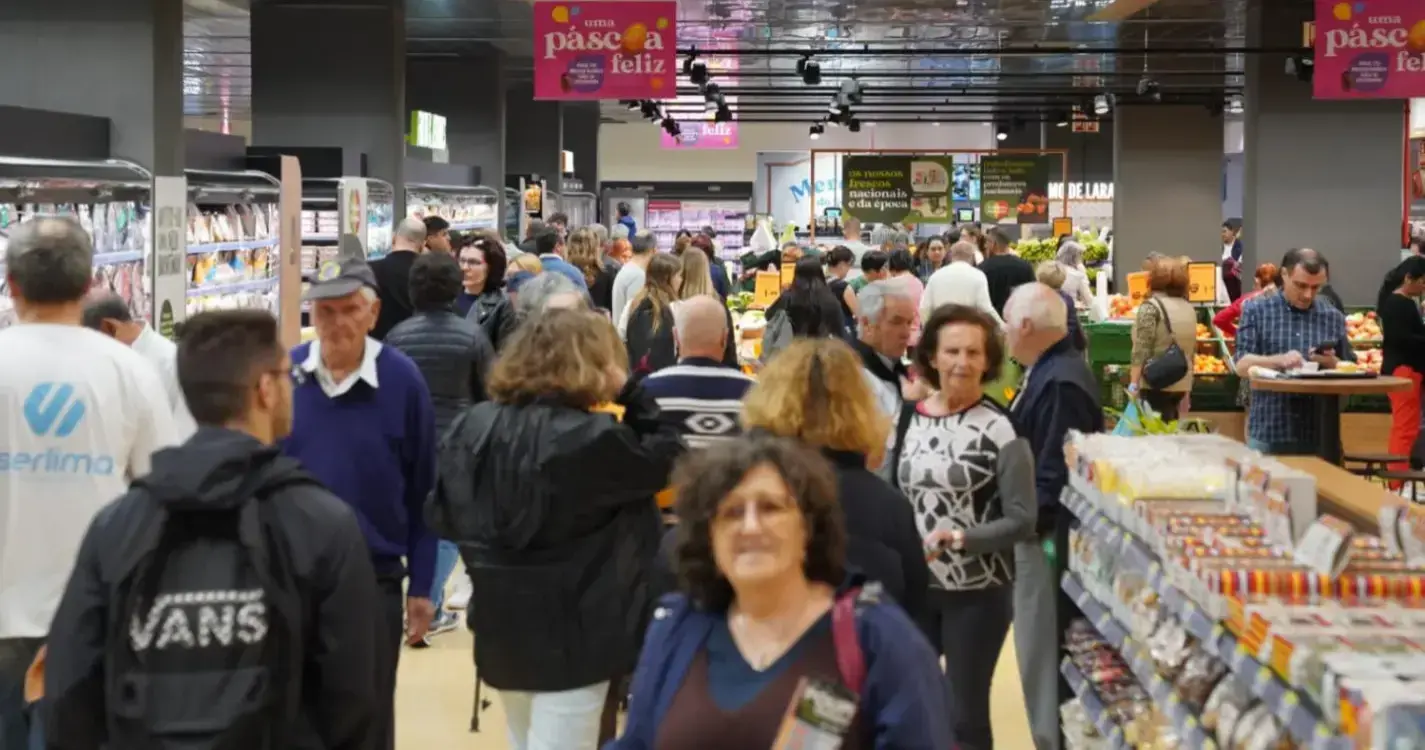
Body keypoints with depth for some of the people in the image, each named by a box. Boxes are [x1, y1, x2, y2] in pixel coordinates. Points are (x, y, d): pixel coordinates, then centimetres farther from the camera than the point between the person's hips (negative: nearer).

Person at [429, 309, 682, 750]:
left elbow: (446, 516, 7)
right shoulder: (594, 438, -19)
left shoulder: (475, 425, 0)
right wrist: (629, 392, -2)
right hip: (571, 633, -7)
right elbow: (668, 458, -5)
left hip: (501, 629, 7)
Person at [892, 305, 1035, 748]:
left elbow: (1022, 521, -13)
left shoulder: (1001, 430, -11)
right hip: (913, 586, 4)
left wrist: (958, 538, -24)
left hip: (978, 592, -4)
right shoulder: (909, 418, 3)